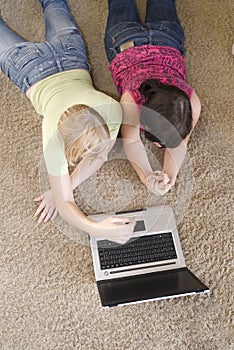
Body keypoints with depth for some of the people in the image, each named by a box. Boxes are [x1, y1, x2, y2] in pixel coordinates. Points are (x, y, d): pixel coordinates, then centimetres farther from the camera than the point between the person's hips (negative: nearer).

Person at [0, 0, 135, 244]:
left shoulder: (112, 109, -42)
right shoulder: (54, 137, -45)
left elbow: (101, 156, -24)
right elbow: (64, 204, -40)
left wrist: (63, 187, -35)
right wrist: (97, 229, -57)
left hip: (68, 52, 2)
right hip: (30, 67, -2)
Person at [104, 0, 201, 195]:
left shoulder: (191, 102, -43)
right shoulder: (131, 100, -48)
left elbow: (180, 143, -29)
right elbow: (131, 141, -34)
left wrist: (170, 175, -47)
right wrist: (147, 177, -51)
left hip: (167, 46, 1)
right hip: (125, 45, -1)